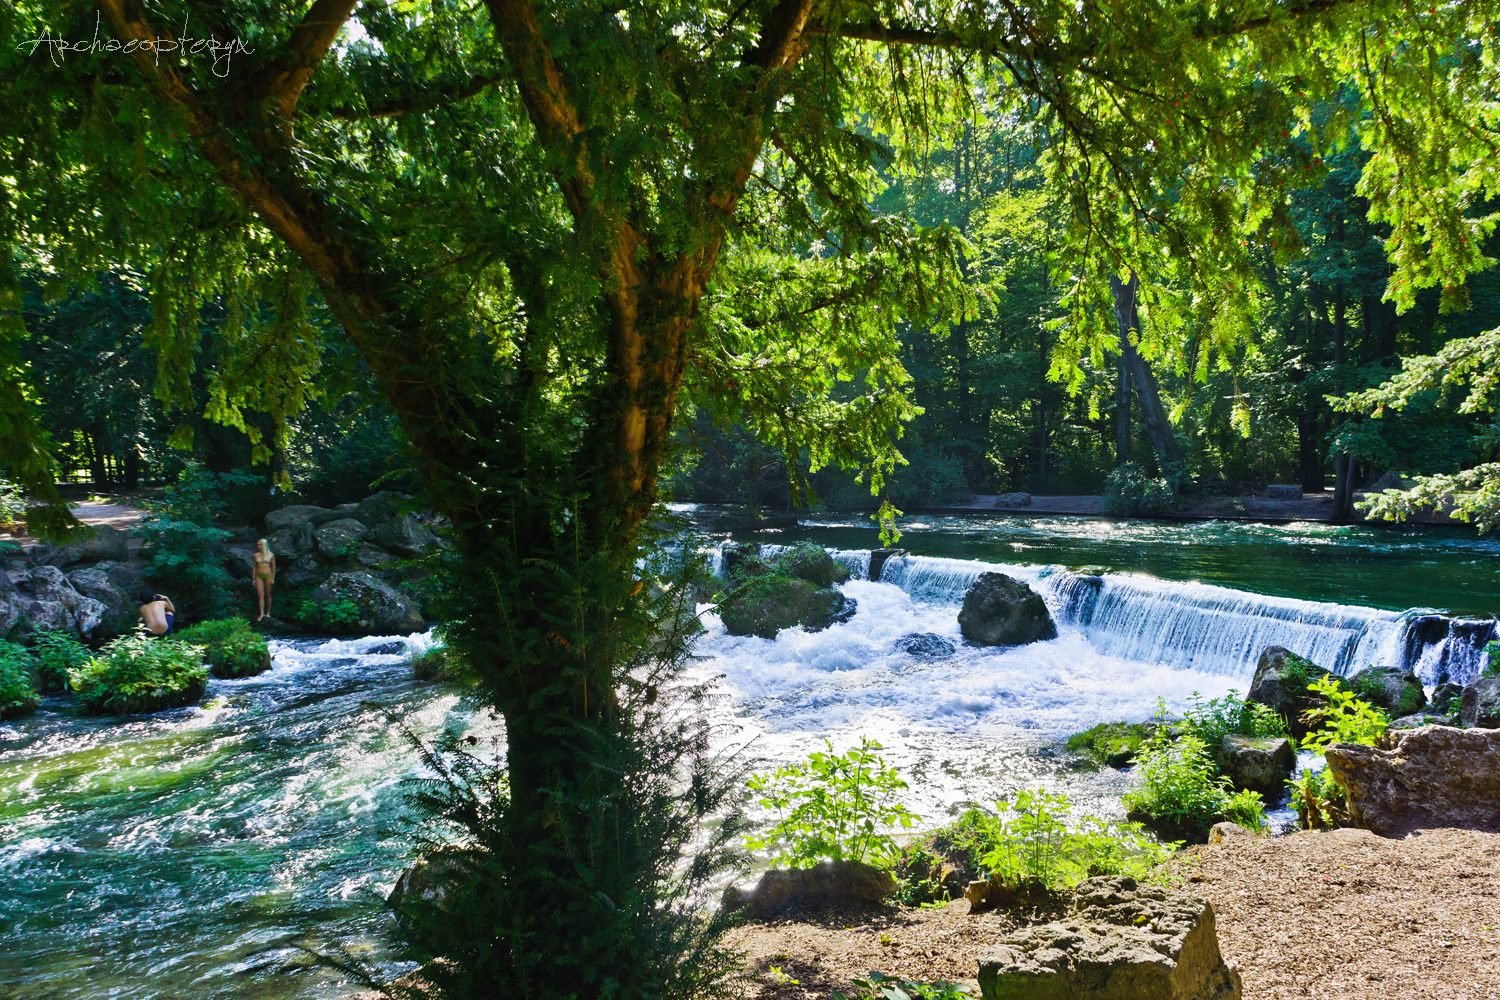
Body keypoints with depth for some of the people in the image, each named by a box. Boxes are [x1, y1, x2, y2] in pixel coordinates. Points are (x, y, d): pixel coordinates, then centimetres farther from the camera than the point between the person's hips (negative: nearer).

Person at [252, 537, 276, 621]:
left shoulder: (271, 555, 3)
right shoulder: (256, 555, 8)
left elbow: (273, 567, 5)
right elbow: (254, 567, 12)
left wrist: (273, 578, 0)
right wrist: (254, 579, 8)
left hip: (268, 575, -1)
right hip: (259, 576, 1)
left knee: (268, 595, 4)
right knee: (260, 595, -9)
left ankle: (268, 613, 14)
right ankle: (262, 613, -15)